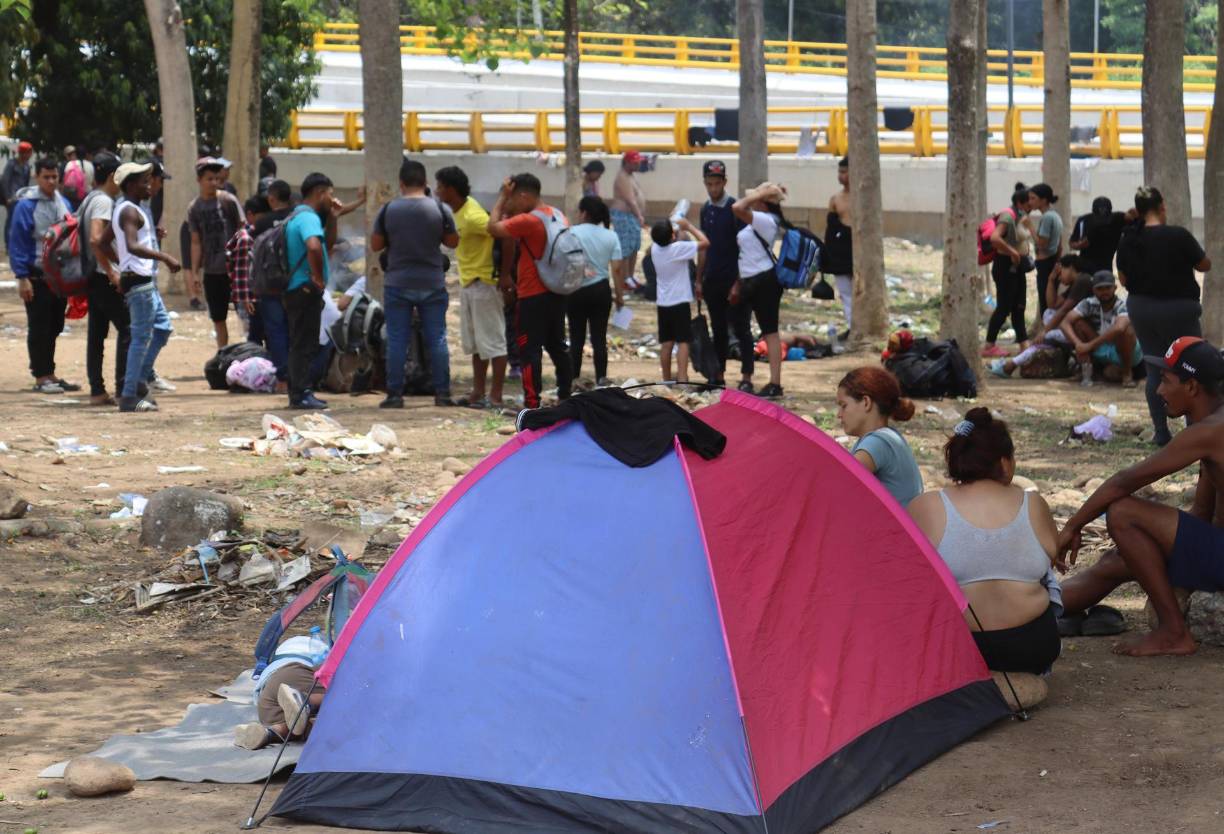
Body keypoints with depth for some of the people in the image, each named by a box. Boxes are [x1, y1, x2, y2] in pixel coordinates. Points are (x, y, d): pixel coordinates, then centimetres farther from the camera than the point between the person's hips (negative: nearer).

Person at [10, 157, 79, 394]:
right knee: (39, 328, 0)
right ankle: (41, 377, 6)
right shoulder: (26, 205, -11)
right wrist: (22, 277, -16)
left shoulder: (63, 203, 9)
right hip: (38, 276, -6)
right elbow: (17, 242, -13)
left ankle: (50, 373, 21)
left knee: (55, 327, 12)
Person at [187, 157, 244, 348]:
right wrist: (194, 273, 4)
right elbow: (196, 242, 8)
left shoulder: (229, 201, -6)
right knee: (218, 319, 10)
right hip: (211, 272, 4)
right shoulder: (194, 208, 4)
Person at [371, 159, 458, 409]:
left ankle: (394, 394, 3)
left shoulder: (388, 210, -4)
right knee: (437, 339, 6)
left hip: (397, 284, 0)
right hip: (432, 284, 0)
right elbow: (453, 241, 6)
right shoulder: (440, 209, -4)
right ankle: (442, 393, 6)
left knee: (397, 340, 4)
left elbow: (375, 245, 2)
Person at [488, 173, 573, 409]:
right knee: (557, 345, 16)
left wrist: (502, 196, -9)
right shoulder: (558, 216, 8)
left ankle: (532, 404, -5)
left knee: (529, 349, -4)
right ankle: (565, 397, 22)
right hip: (556, 292, 8)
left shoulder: (528, 221, -19)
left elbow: (493, 227, -17)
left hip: (533, 297, -8)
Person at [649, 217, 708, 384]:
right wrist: (688, 226, -4)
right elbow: (705, 242, -14)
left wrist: (679, 229, 12)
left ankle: (667, 380, 15)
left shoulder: (655, 248, 0)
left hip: (662, 303, 6)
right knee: (683, 342, -5)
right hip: (680, 302, -6)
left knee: (666, 343, 10)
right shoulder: (679, 248, -17)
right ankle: (682, 379, -13)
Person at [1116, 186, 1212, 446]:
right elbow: (1205, 265, -5)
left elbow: (1124, 279, 7)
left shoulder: (1127, 241, -3)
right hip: (1177, 308, -4)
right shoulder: (1178, 236, -18)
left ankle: (1161, 432, 11)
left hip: (1140, 308, 5)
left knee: (1155, 371, 12)